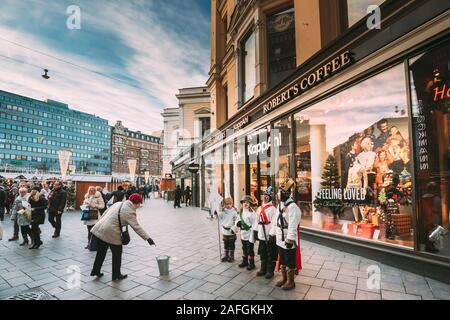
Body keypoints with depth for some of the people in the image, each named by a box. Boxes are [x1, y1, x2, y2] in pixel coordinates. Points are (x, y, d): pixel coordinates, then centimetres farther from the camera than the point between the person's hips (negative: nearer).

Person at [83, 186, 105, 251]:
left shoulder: (98, 196, -5)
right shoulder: (87, 197, 13)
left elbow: (102, 205, -9)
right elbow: (83, 204, 18)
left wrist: (95, 205, -19)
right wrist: (86, 206, -3)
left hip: (95, 216, -6)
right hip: (88, 216, 6)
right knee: (89, 231, 14)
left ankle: (93, 246, -1)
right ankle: (89, 244, 27)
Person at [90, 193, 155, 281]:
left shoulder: (118, 203, 9)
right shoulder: (129, 212, -16)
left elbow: (105, 213, 17)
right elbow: (136, 227, -21)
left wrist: (101, 223, 29)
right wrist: (147, 238, -21)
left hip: (100, 229, 8)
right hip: (111, 233, -8)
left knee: (101, 252, 23)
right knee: (117, 254, 11)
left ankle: (96, 271, 37)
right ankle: (116, 275, 24)